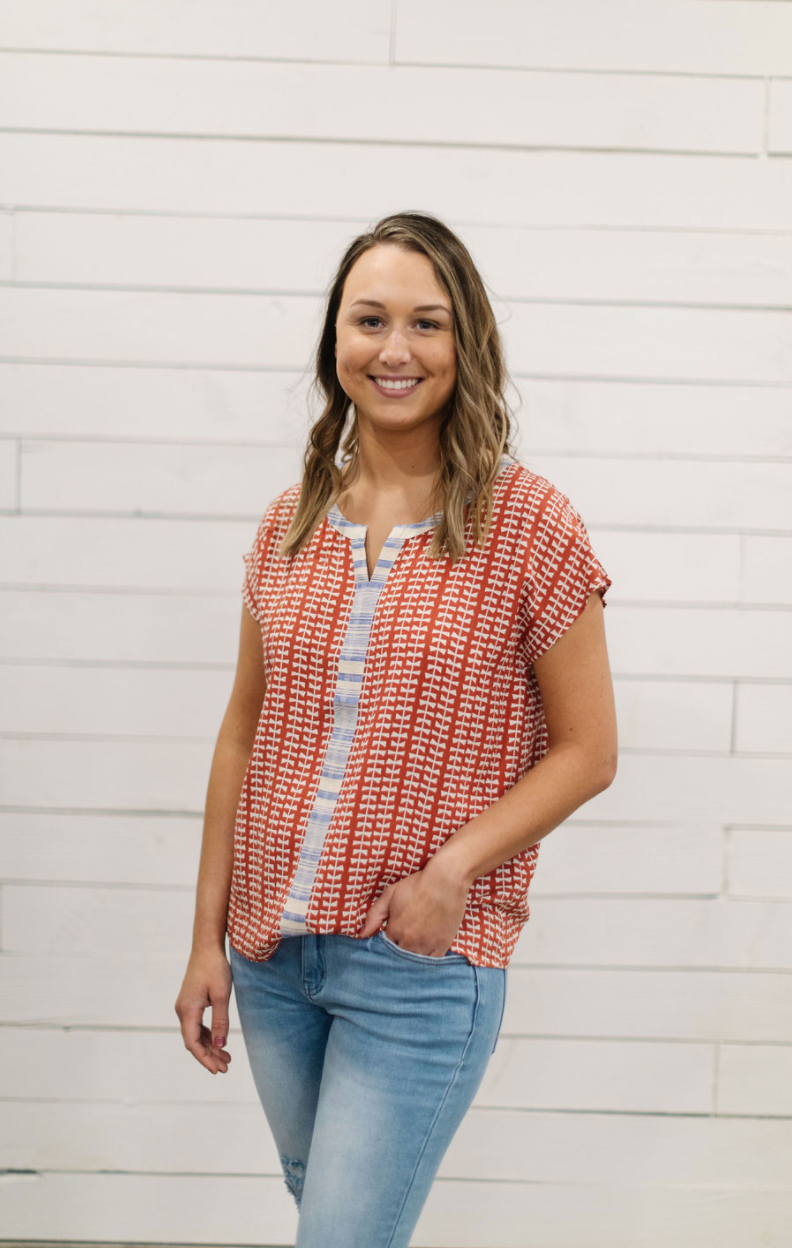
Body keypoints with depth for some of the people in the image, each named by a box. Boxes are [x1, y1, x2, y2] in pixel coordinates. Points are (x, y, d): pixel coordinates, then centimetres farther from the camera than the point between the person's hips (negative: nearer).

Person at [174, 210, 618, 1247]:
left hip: (423, 965, -5)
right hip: (271, 955, 5)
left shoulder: (529, 525, -9)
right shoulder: (293, 521, 4)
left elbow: (587, 751, -6)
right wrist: (207, 937, 6)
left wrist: (451, 869, -18)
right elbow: (244, 733, 8)